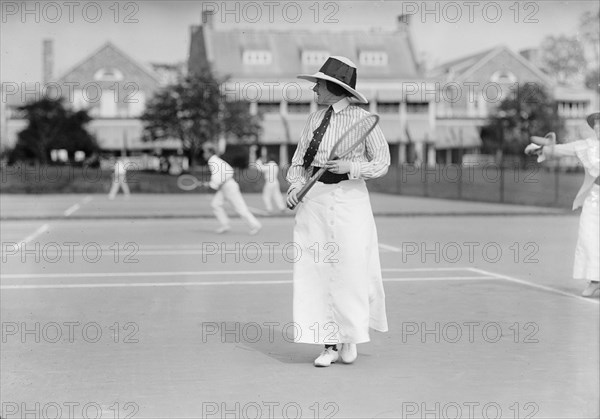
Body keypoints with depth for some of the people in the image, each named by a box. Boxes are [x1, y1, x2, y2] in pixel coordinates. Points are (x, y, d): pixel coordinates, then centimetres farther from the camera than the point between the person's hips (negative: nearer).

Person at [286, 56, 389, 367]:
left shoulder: (361, 118, -2)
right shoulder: (314, 119, 12)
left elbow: (381, 162, 0)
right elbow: (299, 161, 15)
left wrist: (351, 166, -15)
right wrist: (295, 184, -4)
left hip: (349, 196, -4)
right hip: (313, 198, 4)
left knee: (350, 269, -3)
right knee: (316, 271, 0)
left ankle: (350, 337, 19)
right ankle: (329, 345, 7)